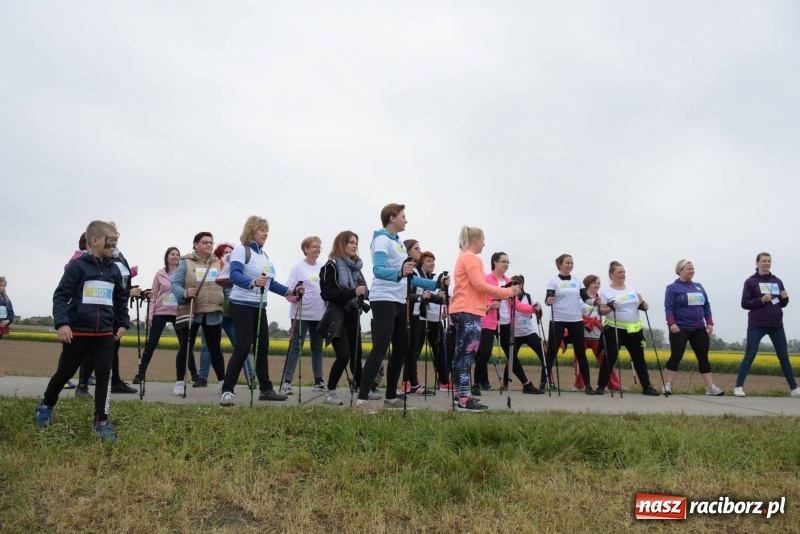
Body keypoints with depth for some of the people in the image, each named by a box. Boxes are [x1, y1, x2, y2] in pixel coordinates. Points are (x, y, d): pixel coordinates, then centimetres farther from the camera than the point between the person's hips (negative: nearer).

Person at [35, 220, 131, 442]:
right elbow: (61, 295, -10)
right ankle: (46, 406, 41)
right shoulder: (78, 266, -7)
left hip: (105, 334, 4)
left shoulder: (114, 270, 8)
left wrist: (122, 323, 13)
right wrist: (62, 323, -19)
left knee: (104, 376, -2)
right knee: (65, 373, 13)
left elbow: (121, 299, 18)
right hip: (78, 332, -3)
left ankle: (101, 422, 7)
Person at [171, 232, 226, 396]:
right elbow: (175, 283, -7)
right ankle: (180, 382, 15)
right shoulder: (186, 262, -1)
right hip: (192, 312, -3)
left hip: (213, 313, 3)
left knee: (215, 348, 10)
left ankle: (223, 382, 18)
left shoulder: (218, 264, 11)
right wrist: (184, 293, -26)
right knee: (186, 347, 5)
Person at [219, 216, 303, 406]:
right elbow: (235, 275, -23)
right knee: (243, 347, -12)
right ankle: (227, 390, -5)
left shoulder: (264, 255, 15)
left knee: (263, 347, 11)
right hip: (242, 305, -8)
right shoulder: (240, 250, -8)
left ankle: (266, 389, 21)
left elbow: (271, 283, 15)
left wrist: (291, 291, 2)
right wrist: (253, 282, -42)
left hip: (259, 307, 8)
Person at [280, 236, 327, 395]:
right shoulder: (298, 267, -6)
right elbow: (288, 289, -10)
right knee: (296, 347, -6)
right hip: (301, 314, -6)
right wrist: (294, 297, -29)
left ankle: (318, 381, 25)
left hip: (319, 315, 6)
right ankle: (287, 382, -2)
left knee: (317, 348, 14)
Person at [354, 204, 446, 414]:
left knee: (401, 349, 10)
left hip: (399, 302, 9)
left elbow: (409, 276, 22)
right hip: (384, 300, -9)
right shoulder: (382, 240, -9)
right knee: (380, 348, -14)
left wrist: (435, 284, 18)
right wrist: (399, 273, -43)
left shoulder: (399, 243, 19)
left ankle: (391, 397, 19)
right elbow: (378, 270, -25)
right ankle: (362, 399, -12)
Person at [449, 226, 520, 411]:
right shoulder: (471, 258, -10)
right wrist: (508, 292, -13)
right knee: (467, 355, -11)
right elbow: (480, 285, -18)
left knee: (463, 355, 13)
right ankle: (464, 400, -10)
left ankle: (463, 395, 19)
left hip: (461, 311, 11)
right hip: (469, 312, -11)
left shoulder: (463, 257, 21)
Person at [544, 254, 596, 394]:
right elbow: (548, 299, -12)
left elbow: (585, 297, 4)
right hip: (558, 320, -3)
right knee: (552, 352, 0)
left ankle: (587, 385, 11)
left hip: (576, 320, 3)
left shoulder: (577, 280, 10)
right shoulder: (554, 281, -2)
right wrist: (548, 301, -35)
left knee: (581, 352, 5)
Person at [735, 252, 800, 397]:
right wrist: (761, 300, -19)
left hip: (776, 325, 4)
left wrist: (785, 298, -6)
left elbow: (782, 304, 16)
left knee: (784, 356, 11)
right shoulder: (751, 281, -2)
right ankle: (739, 387, -4)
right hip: (756, 325, -4)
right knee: (749, 355, -6)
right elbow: (745, 303, -5)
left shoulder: (777, 281, 11)